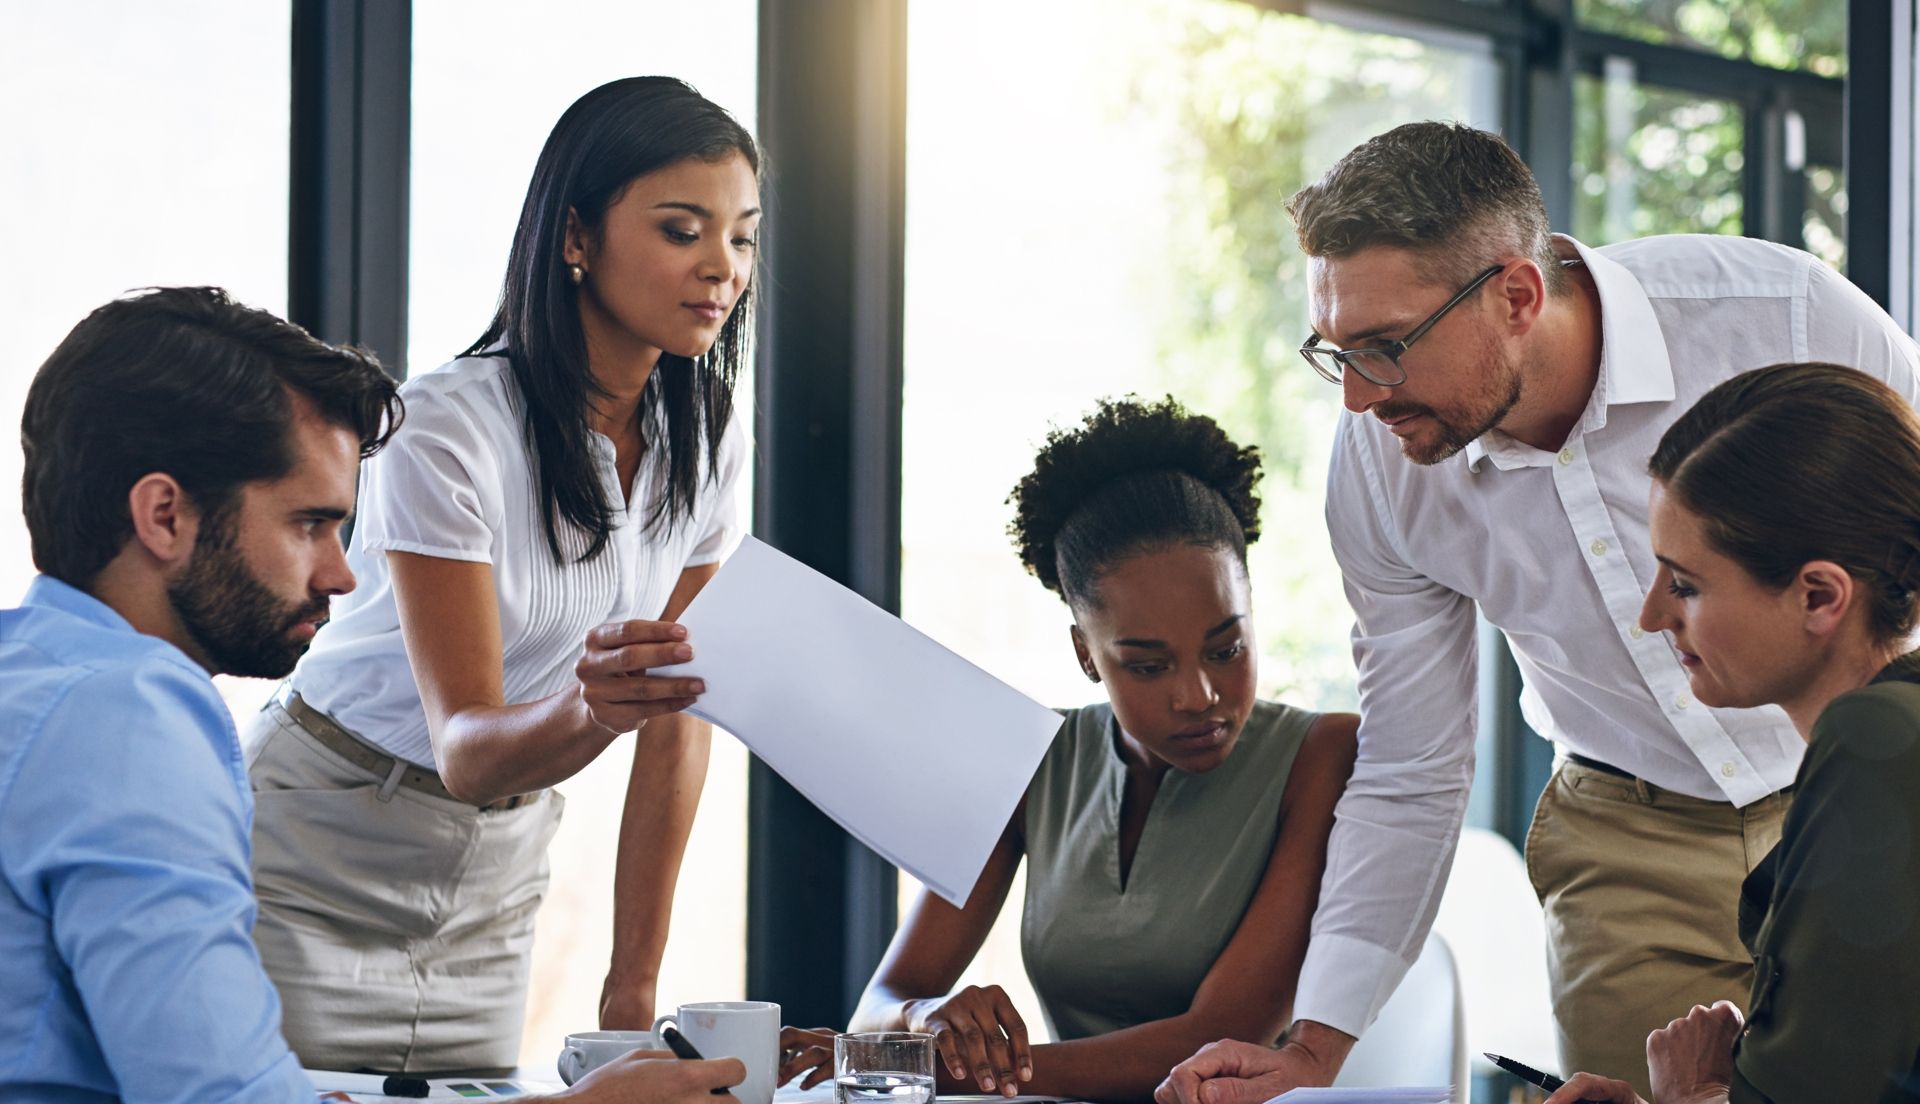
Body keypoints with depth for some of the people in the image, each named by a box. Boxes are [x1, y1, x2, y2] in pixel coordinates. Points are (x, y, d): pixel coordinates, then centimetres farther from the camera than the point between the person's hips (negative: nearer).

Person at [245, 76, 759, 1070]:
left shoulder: (707, 445, -4)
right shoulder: (449, 429, -22)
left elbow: (677, 725, 0)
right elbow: (466, 747, -25)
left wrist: (635, 983, -3)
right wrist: (589, 708, -47)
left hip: (495, 874, 5)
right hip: (318, 863, -5)